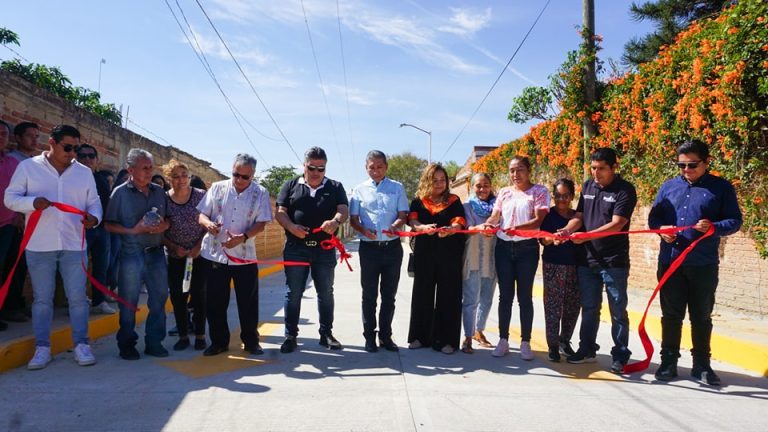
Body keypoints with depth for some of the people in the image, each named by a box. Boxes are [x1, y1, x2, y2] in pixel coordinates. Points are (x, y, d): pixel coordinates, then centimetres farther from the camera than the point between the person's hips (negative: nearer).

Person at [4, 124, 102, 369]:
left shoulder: (84, 172, 9)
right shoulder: (28, 167, 2)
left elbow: (94, 201, 11)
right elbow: (10, 198, 2)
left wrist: (94, 217, -12)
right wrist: (33, 202, -19)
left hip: (74, 246, 1)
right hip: (39, 246, -1)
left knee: (78, 297, 3)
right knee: (42, 299, 6)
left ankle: (81, 345, 12)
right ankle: (42, 348, 14)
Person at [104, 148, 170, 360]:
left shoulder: (159, 191, 8)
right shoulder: (120, 192, -4)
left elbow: (168, 219, 14)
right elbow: (109, 225, -4)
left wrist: (164, 226, -8)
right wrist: (133, 231, -17)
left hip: (156, 253, 4)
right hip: (131, 254, -4)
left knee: (159, 298, 9)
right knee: (128, 302, 5)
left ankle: (154, 342, 21)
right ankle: (126, 344, 19)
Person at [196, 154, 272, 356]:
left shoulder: (260, 193, -1)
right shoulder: (217, 188, 3)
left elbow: (261, 223, -5)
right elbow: (201, 214, 4)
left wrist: (243, 237, -21)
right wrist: (208, 223, -20)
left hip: (245, 256, -1)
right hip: (214, 254, 1)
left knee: (248, 302, 7)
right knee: (215, 302, 8)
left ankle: (251, 341, 22)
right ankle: (219, 341, 23)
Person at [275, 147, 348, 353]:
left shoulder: (335, 187, 9)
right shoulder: (291, 186, 8)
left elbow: (344, 210, -4)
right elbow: (280, 212, 1)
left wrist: (336, 221, -28)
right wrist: (292, 227, -20)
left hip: (325, 249, 1)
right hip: (295, 248, -1)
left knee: (326, 293, 10)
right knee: (293, 293, 4)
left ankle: (326, 334, 22)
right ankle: (290, 336, 13)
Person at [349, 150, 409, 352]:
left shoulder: (397, 188, 7)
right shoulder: (360, 189, 6)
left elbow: (403, 215, 2)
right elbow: (353, 219, 4)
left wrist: (395, 226, -21)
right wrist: (364, 230, -17)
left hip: (392, 247, 1)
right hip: (369, 248, 0)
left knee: (389, 294, 9)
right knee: (369, 294, 6)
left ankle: (385, 335, 21)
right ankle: (369, 336, 16)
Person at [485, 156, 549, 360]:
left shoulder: (539, 191, 0)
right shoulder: (504, 192, 12)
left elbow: (538, 220, -11)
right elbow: (495, 216, 4)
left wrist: (517, 228, -28)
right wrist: (489, 224, -19)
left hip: (527, 248, -3)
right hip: (504, 247, 3)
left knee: (525, 296, 3)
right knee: (505, 295, 7)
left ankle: (525, 342, 13)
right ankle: (503, 340, 16)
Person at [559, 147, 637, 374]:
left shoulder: (625, 190, -9)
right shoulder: (588, 186, 9)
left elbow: (616, 224, -18)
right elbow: (579, 216, 9)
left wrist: (585, 235, -26)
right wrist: (567, 230, -11)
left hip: (614, 261, -5)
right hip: (588, 258, 5)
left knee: (617, 311, 4)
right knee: (589, 308, 14)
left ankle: (620, 356, 15)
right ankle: (587, 349, 26)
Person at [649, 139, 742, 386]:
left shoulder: (721, 187, 1)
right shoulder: (669, 186, 9)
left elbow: (735, 221, 0)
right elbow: (653, 217, 11)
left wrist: (715, 227, -21)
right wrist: (661, 229, -11)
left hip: (704, 265, -2)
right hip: (670, 262, 2)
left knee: (702, 317, 9)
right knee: (671, 315, 9)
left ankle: (701, 365, 22)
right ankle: (668, 362, 19)